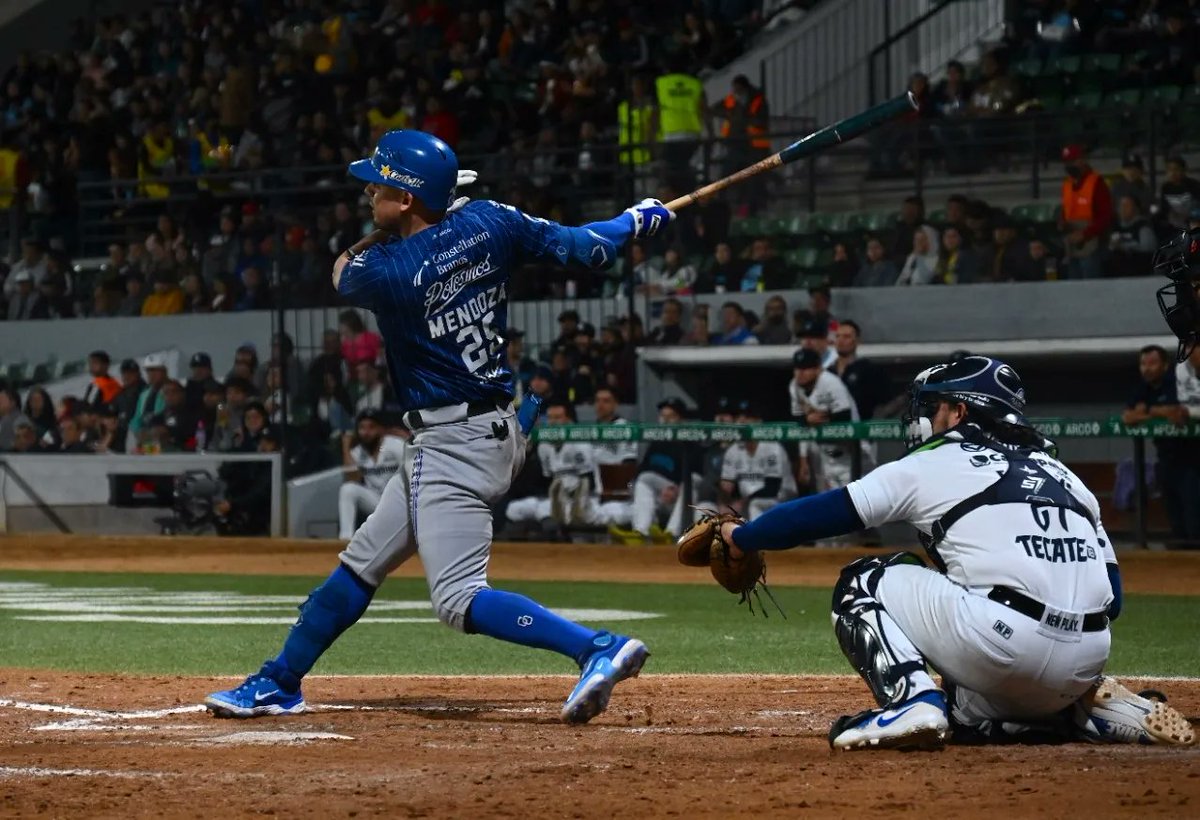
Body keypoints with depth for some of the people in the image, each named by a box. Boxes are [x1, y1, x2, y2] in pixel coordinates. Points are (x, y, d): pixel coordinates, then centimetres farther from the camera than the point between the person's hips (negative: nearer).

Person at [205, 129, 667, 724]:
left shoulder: (384, 273, -18)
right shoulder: (487, 223, -2)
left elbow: (341, 270, 7)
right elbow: (585, 249, 2)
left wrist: (385, 232, 14)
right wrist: (639, 220, 19)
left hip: (456, 445, -10)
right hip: (494, 428, 10)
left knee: (458, 599, -14)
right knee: (362, 561, 17)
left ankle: (599, 648, -24)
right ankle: (279, 684, 28)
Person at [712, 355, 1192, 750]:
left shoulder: (933, 464, 10)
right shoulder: (1062, 474, 26)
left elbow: (825, 513, 11)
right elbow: (1112, 596, 19)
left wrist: (741, 537, 26)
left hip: (1003, 639, -7)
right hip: (1087, 659, 7)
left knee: (861, 583, 11)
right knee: (968, 711, 34)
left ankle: (911, 698, -12)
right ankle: (1096, 709, 11)